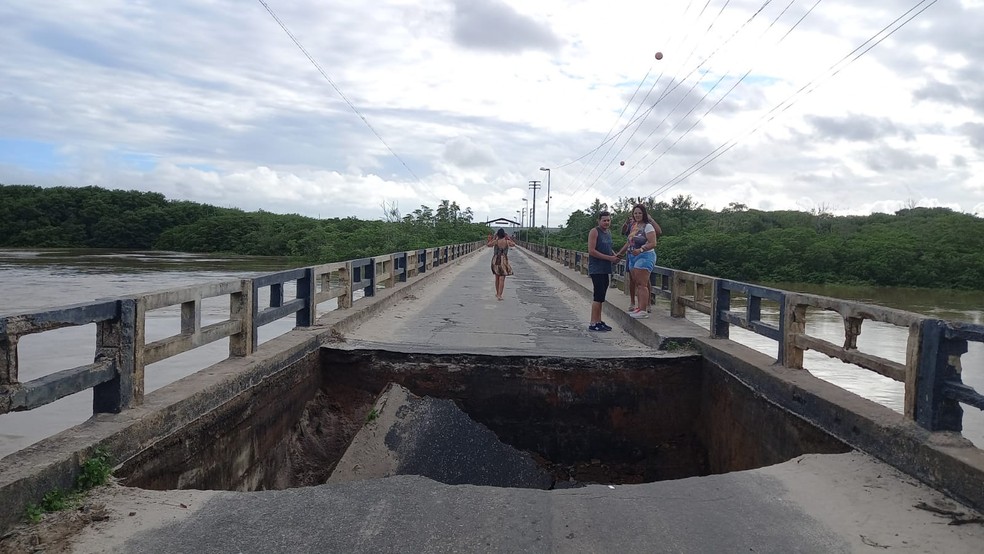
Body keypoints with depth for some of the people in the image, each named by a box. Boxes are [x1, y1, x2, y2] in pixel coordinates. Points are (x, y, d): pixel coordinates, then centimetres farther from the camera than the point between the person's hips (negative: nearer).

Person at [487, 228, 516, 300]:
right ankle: (499, 295, -10)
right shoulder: (507, 241, -6)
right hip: (504, 261, -1)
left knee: (497, 278, 18)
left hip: (496, 260, 1)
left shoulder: (495, 241, -10)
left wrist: (493, 238, 13)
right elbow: (514, 244, 15)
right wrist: (508, 238, 18)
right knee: (502, 279, -2)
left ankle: (497, 293, 30)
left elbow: (488, 245, 8)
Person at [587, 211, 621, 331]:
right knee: (599, 295, -12)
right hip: (596, 269, -9)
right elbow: (591, 251, -17)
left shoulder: (608, 232, 16)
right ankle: (593, 324, -9)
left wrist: (615, 255, 7)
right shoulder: (594, 232, -9)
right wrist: (609, 258, -17)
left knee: (600, 296, 13)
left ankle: (598, 321, 20)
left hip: (605, 269, 9)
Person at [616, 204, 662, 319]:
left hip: (645, 256, -8)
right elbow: (629, 243, 26)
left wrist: (640, 249, -28)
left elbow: (653, 243, -17)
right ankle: (639, 307, 14)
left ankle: (643, 310, -10)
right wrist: (619, 253, 25)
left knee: (642, 284, -10)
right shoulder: (633, 226, 16)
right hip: (633, 257, 8)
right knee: (637, 284, 9)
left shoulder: (648, 226, -8)